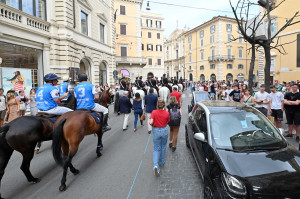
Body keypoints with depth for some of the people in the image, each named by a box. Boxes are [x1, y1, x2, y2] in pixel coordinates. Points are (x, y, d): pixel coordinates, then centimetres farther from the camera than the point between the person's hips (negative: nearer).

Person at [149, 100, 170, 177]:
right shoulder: (167, 113, -9)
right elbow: (167, 122, 1)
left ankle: (156, 165, -10)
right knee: (163, 147, 23)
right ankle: (162, 162, 35)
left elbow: (151, 122, -20)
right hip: (165, 130, 1)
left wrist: (150, 123, 2)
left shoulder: (154, 112, -14)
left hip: (156, 131, -1)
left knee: (156, 149, 8)